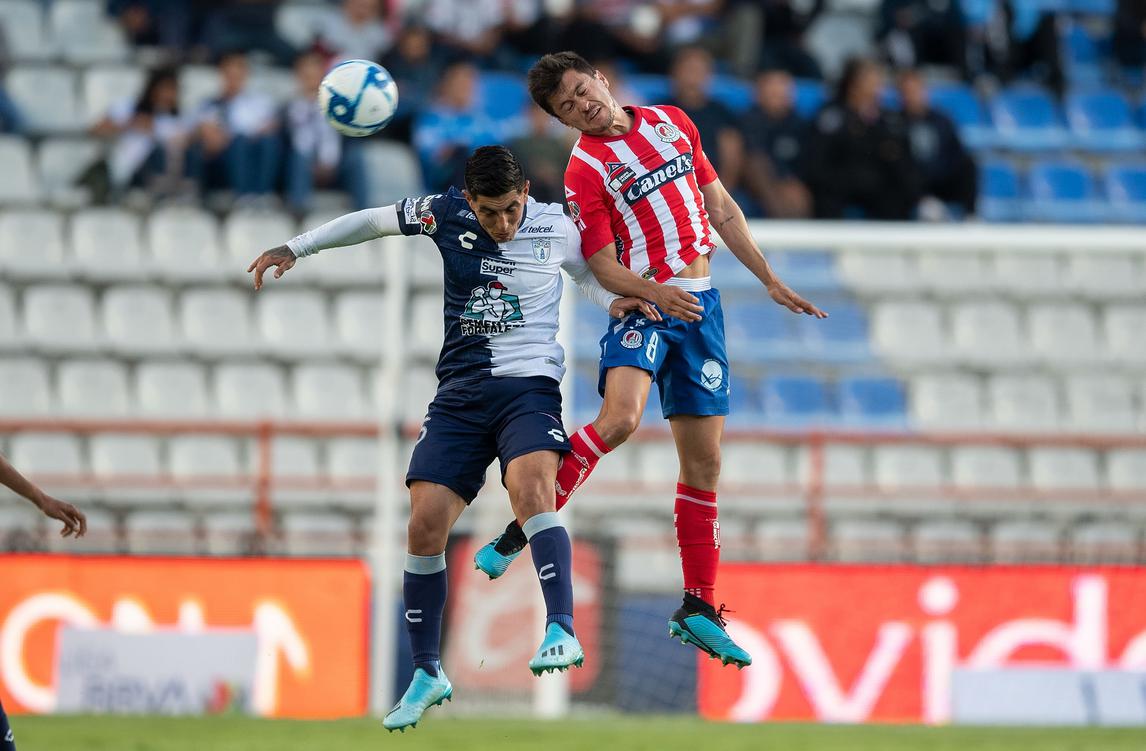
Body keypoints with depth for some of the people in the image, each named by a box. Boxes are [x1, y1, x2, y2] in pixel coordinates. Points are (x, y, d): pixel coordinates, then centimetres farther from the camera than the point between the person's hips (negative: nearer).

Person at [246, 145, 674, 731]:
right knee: (425, 523, -9)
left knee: (529, 487, -32)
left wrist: (616, 302, 0)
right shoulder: (444, 215, 1)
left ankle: (562, 633, -39)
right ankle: (427, 675, 7)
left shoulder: (556, 228, 0)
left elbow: (586, 274, 21)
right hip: (461, 392, 2)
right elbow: (370, 221, 17)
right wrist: (295, 248, 16)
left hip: (529, 386, -2)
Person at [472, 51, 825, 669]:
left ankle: (698, 609, 12)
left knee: (703, 464, 5)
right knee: (620, 417, -32)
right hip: (641, 305, -5)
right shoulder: (585, 170, -4)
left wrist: (770, 281, 18)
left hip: (700, 307, 5)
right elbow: (604, 269, -6)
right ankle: (519, 532, -20)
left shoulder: (670, 123, 10)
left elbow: (721, 208, 18)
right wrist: (657, 295, -25)